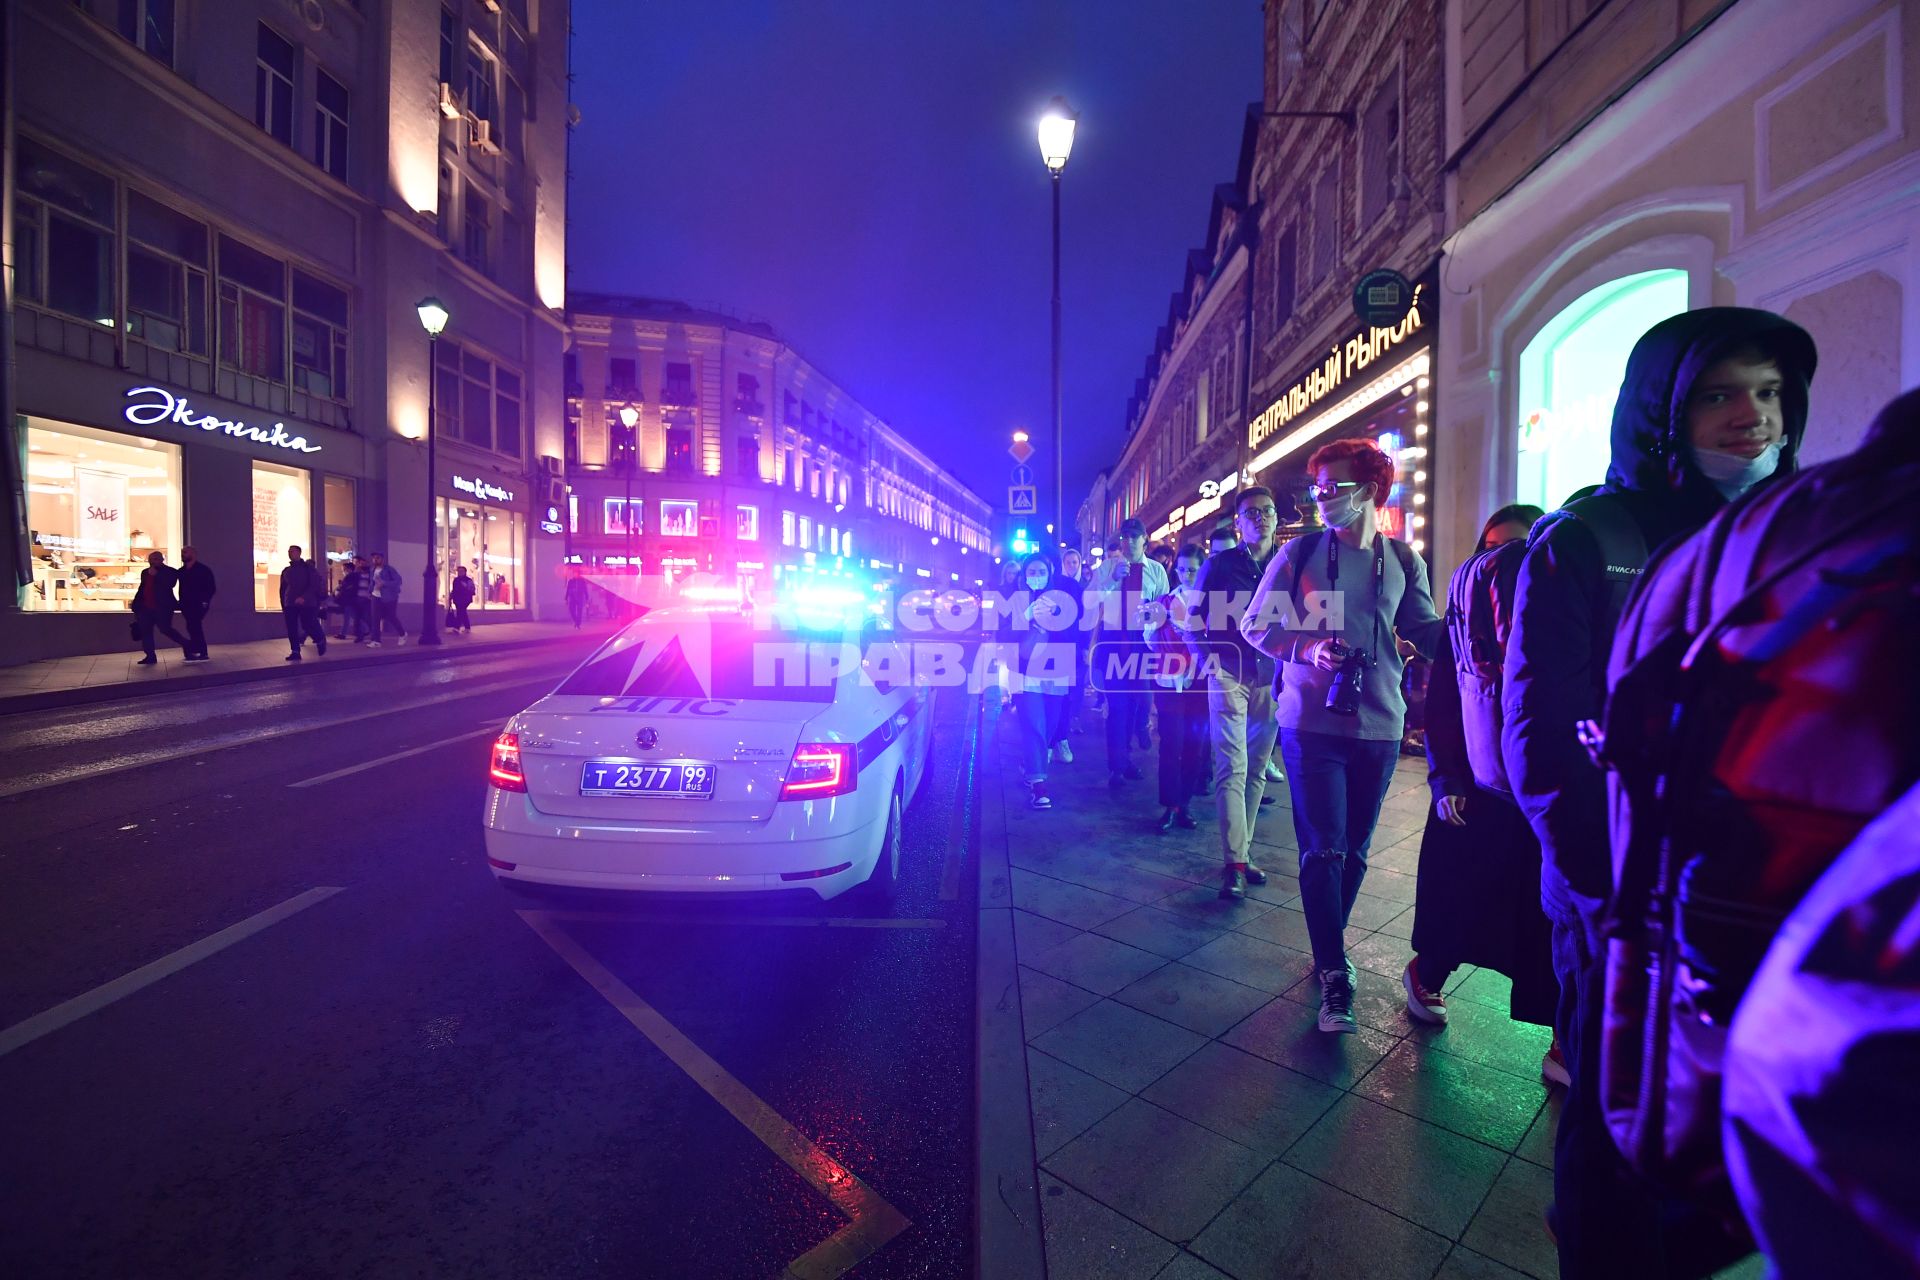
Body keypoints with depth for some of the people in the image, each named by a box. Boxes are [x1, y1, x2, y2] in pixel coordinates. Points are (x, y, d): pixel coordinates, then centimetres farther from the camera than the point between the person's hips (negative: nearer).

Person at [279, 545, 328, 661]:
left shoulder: (308, 568, 1)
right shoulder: (285, 571, 15)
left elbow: (314, 585, -9)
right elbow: (282, 590, 19)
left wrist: (304, 597, -23)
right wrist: (283, 606, 13)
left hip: (307, 603, -4)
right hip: (290, 605, 4)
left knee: (308, 625, -8)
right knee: (291, 629, -2)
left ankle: (320, 640, 19)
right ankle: (295, 652, 1)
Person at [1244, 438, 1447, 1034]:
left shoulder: (1403, 560, 5)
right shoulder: (1298, 554, -2)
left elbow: (1427, 632, 11)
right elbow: (1257, 625, 1)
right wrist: (1307, 648, -16)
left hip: (1379, 724, 3)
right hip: (1310, 722, -3)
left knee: (1354, 850, 15)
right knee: (1323, 850, -4)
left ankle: (1329, 949, 35)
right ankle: (1335, 974, 8)